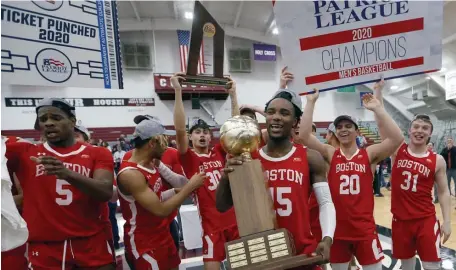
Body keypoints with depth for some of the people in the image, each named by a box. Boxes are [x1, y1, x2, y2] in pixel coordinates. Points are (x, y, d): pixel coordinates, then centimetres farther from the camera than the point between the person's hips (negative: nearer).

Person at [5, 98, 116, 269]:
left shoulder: (98, 154, 0)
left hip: (92, 244, 0)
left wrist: (67, 173, -29)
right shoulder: (24, 153, 4)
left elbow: (106, 192, -15)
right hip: (44, 248, 1)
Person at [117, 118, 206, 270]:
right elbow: (161, 210, -28)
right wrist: (190, 186, -21)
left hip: (163, 235, 8)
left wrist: (176, 191, -1)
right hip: (144, 243, -8)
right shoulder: (130, 174, -26)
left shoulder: (151, 164, 3)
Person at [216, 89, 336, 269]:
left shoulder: (311, 158, -5)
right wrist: (225, 178, -19)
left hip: (303, 251, 0)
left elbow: (325, 203, 0)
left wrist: (327, 239, -15)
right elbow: (222, 207, -1)